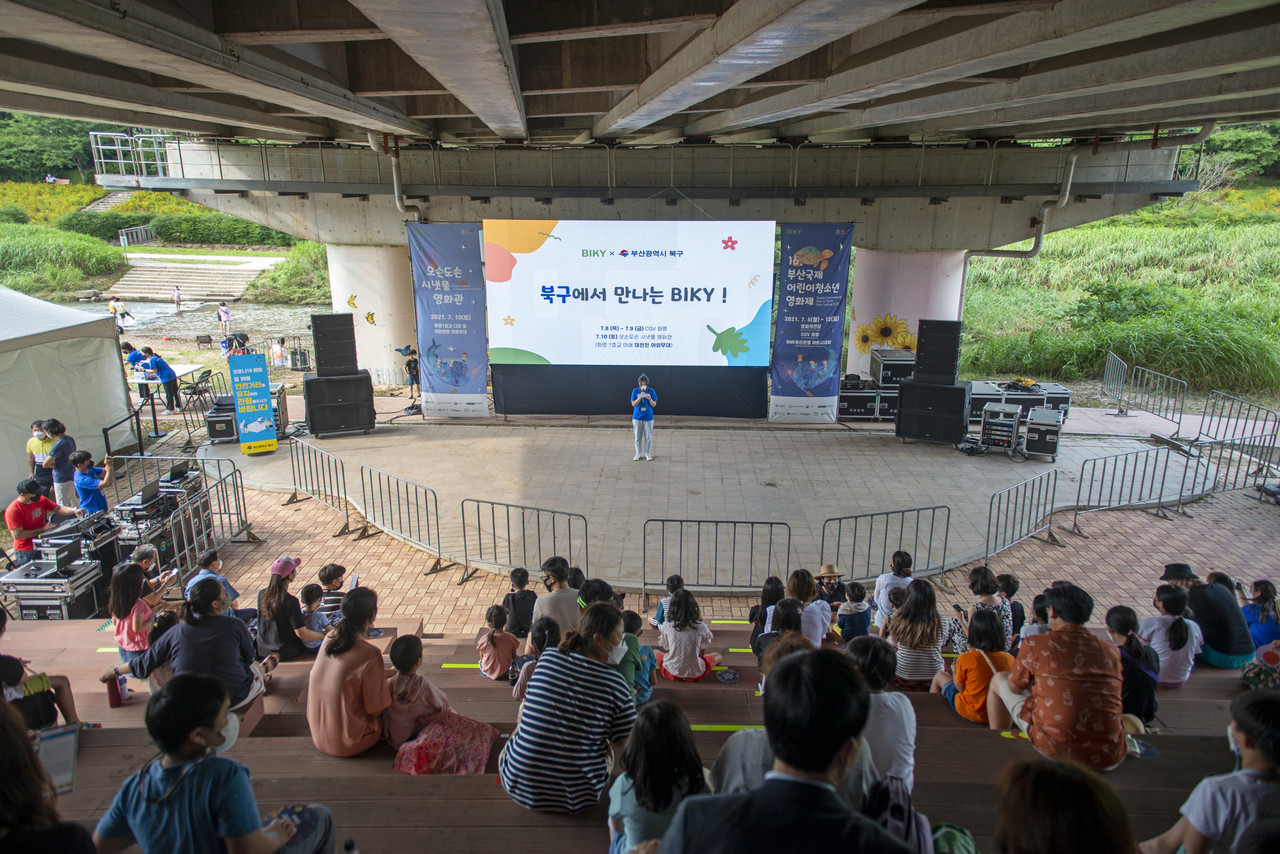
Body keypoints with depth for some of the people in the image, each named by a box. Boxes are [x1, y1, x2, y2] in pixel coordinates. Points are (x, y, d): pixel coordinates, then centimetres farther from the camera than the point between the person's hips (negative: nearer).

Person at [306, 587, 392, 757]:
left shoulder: (330, 638, -6)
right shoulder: (370, 655, -27)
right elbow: (377, 709, -16)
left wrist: (389, 672, 17)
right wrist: (392, 682, 2)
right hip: (349, 744, -6)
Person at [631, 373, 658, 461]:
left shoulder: (651, 391, -1)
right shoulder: (635, 391, -1)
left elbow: (654, 405, -1)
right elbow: (633, 404, -4)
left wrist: (650, 399, -21)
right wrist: (640, 397, -18)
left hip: (648, 417, 0)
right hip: (637, 417, 0)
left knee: (648, 437, 5)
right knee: (638, 437, 6)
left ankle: (648, 453, 18)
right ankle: (638, 453, 18)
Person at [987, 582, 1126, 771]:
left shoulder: (1035, 644, -6)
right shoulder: (1112, 651, 4)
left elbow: (1015, 687, 8)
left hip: (1055, 749, -4)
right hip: (1108, 760, 4)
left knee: (999, 680, 20)